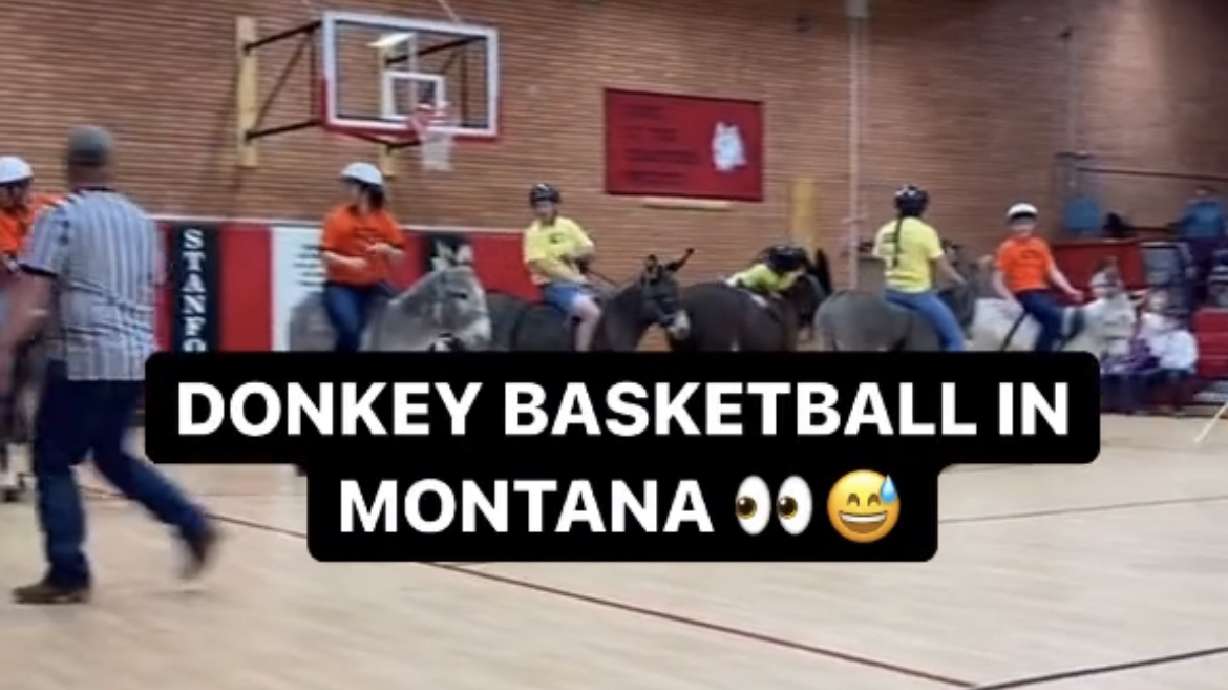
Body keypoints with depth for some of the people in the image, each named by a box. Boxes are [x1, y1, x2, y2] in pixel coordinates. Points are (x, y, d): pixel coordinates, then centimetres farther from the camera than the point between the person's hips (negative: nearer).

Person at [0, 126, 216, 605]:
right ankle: (193, 525, 13)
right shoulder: (141, 221, 15)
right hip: (136, 358, 7)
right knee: (111, 454, 22)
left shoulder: (60, 217, -5)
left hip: (84, 358, -7)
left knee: (53, 462, 4)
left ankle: (68, 576, 2)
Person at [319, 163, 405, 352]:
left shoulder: (385, 219, 3)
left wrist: (386, 250, -15)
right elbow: (325, 254, -9)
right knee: (350, 332, -26)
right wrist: (347, 262, -27)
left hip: (374, 286, 4)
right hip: (342, 286, -4)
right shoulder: (337, 217, -5)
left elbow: (399, 256, 7)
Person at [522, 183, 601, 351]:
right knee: (591, 313, -26)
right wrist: (573, 278, -19)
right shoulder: (533, 233, -9)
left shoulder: (568, 225, 6)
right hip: (553, 285, -7)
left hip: (575, 282, 7)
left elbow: (590, 251, 8)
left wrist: (575, 255, -14)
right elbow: (540, 265, -18)